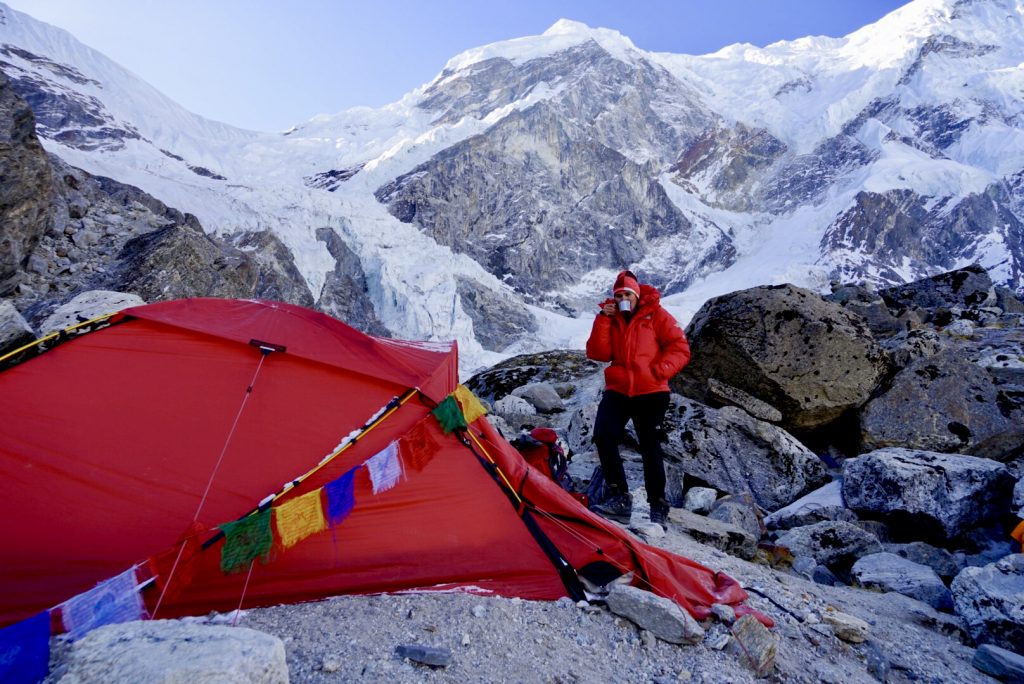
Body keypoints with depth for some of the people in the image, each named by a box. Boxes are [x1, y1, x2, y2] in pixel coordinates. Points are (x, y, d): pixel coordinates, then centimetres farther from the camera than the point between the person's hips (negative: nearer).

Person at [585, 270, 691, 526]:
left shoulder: (656, 315, 1)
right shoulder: (611, 318, 10)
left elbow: (680, 348, -3)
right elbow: (598, 353, -3)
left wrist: (661, 370, -17)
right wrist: (603, 319, -10)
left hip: (651, 392, -3)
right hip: (618, 390, 3)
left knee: (650, 448, -1)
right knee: (603, 435, -17)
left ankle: (658, 507, 15)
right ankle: (619, 498, -7)